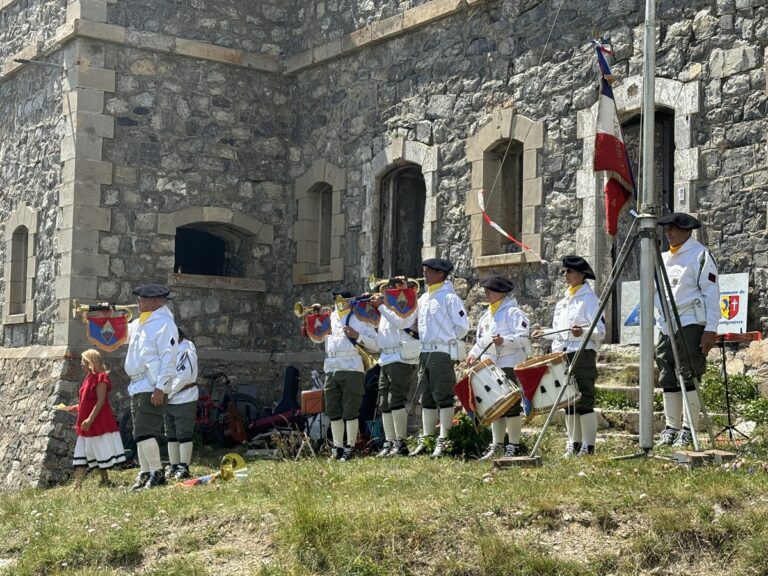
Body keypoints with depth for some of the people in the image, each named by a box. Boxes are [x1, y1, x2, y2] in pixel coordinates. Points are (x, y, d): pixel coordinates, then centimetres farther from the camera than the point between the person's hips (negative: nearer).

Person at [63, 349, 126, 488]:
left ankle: (105, 480, 8)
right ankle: (77, 485, 6)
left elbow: (100, 401, -19)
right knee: (82, 454, 6)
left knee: (101, 452, -1)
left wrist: (90, 419, -25)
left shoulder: (100, 378, -12)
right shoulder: (88, 379, 15)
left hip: (99, 422, -9)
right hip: (87, 425, 9)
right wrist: (72, 408, 16)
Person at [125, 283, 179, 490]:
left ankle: (157, 473, -7)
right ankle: (144, 474, 18)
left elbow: (169, 359, -17)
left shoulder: (164, 324, -11)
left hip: (152, 388, -9)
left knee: (144, 433, -14)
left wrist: (160, 388, -23)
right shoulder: (139, 323, 18)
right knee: (140, 434, 12)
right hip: (137, 387, 9)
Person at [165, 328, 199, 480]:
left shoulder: (187, 350, -11)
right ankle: (174, 467, 16)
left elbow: (183, 376, -19)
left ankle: (184, 467, -1)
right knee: (171, 435, 10)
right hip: (169, 400, 8)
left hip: (184, 399, -8)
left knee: (184, 434, -5)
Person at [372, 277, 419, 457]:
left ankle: (401, 443, -11)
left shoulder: (409, 303, 0)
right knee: (384, 404, 5)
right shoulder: (388, 306, 24)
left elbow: (400, 322, -18)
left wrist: (381, 305, -10)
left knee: (396, 400, -14)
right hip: (385, 360, 9)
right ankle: (389, 443, 8)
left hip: (401, 359, -8)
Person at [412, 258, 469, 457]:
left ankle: (443, 441, -3)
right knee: (426, 398, 11)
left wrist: (448, 340, -3)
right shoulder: (423, 298, 17)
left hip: (442, 353, -8)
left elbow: (463, 325, -9)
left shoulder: (449, 297, -7)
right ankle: (425, 439, 18)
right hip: (425, 353, 8)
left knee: (443, 397, -5)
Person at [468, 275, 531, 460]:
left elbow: (523, 337, -16)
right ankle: (497, 445, 18)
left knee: (511, 406, -6)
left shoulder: (513, 312, -7)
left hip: (510, 365, -8)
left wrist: (504, 340, -29)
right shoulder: (486, 315, 19)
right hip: (490, 366, 8)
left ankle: (514, 447, 1)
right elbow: (481, 340, 27)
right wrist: (474, 353, 12)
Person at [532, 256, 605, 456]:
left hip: (583, 357, -8)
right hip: (563, 357, 8)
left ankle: (588, 446, -3)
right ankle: (574, 444, 17)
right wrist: (545, 334, 11)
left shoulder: (589, 298, -5)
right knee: (569, 403, 10)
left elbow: (600, 331, -13)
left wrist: (582, 332, -30)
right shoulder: (563, 302, 19)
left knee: (584, 402, -7)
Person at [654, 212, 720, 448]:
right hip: (666, 327, 7)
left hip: (690, 325, -7)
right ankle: (671, 428, 12)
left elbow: (711, 293, -8)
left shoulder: (700, 255, -3)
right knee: (668, 379, 6)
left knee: (689, 379, -7)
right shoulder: (664, 258, 19)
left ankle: (689, 430, -2)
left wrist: (711, 329, -15)